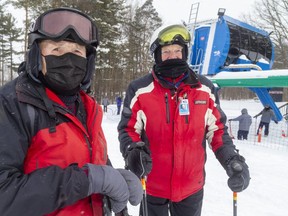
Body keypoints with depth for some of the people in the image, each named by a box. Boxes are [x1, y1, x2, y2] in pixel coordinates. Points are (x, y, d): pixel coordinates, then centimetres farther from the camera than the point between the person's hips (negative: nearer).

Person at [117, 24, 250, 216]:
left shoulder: (205, 89, -3)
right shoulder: (140, 90, -10)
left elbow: (217, 130, 2)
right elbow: (128, 130, -6)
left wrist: (233, 160, -11)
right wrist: (133, 153, -25)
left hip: (191, 187, 2)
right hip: (152, 186, -2)